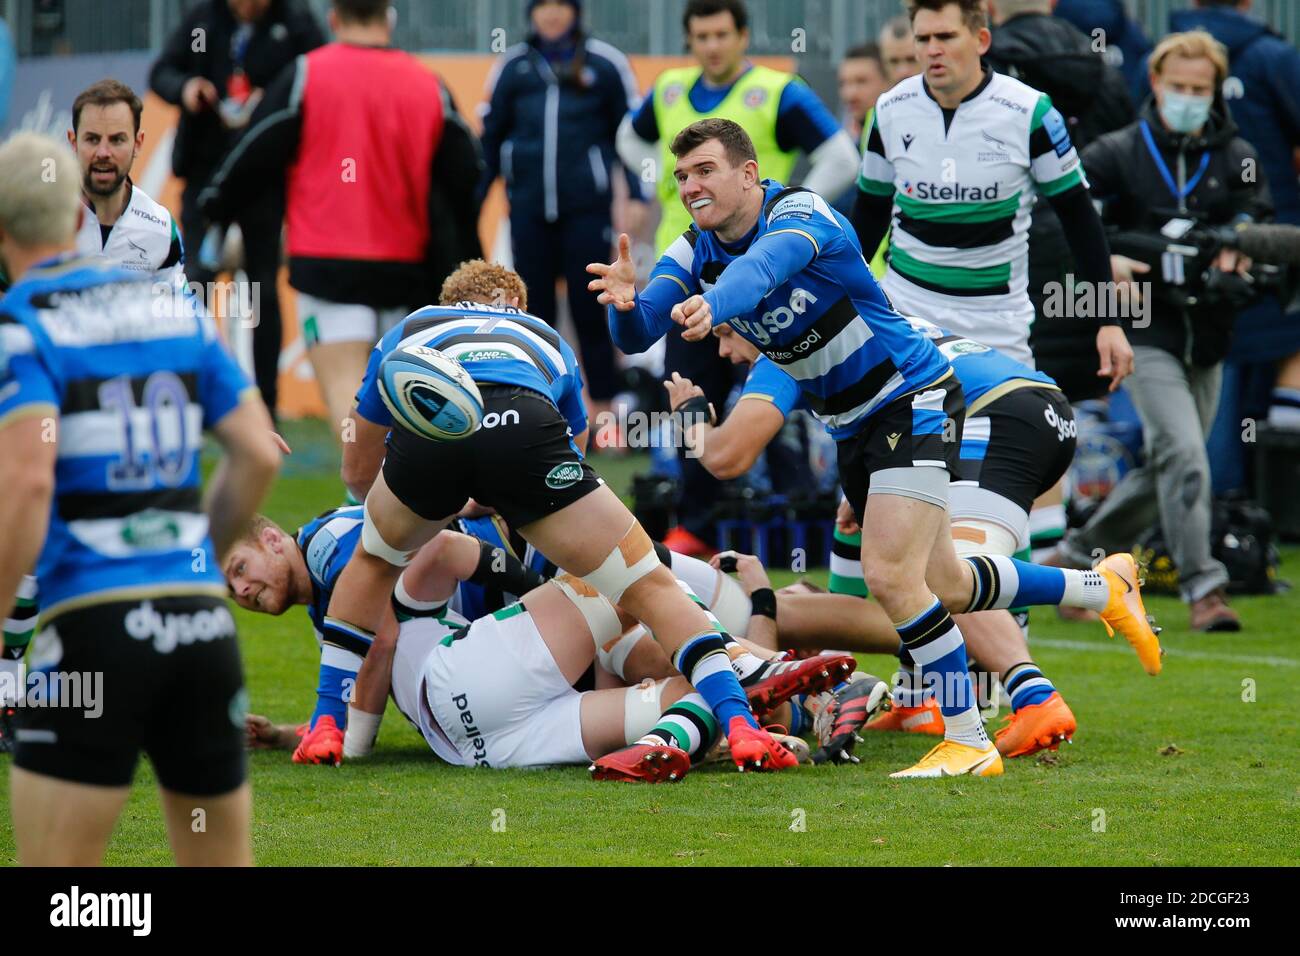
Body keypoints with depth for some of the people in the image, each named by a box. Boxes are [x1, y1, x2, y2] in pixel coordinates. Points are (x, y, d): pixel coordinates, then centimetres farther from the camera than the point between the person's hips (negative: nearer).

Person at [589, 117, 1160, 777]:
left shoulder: (800, 214, -23)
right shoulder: (695, 253, -3)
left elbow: (764, 265, -46)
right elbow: (636, 335, -15)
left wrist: (712, 305, -67)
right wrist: (625, 303, -39)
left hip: (913, 399, -8)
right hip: (850, 427, 8)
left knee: (890, 575, -22)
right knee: (945, 586, 16)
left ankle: (968, 744, -11)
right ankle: (1104, 587, 39)